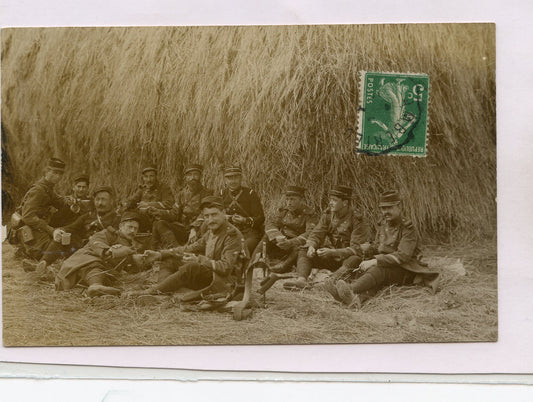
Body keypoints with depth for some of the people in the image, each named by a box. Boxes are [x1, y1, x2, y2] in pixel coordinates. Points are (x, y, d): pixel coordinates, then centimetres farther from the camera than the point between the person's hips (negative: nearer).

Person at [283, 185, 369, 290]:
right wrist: (311, 246, -22)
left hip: (348, 257, -5)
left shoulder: (357, 220, -16)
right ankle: (301, 280, -34)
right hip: (332, 257, 6)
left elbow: (356, 249, -22)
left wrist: (332, 252, -33)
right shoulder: (328, 215, 2)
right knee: (303, 252, -9)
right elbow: (316, 234, 2)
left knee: (355, 260, -39)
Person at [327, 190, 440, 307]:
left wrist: (375, 261, -31)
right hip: (387, 267, 5)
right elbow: (377, 246, 24)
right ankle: (357, 297, -62)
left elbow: (403, 256, -23)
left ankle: (351, 289, -61)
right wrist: (369, 247, -3)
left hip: (406, 271, -5)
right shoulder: (382, 225, 13)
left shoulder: (408, 229, -10)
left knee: (378, 269, -35)